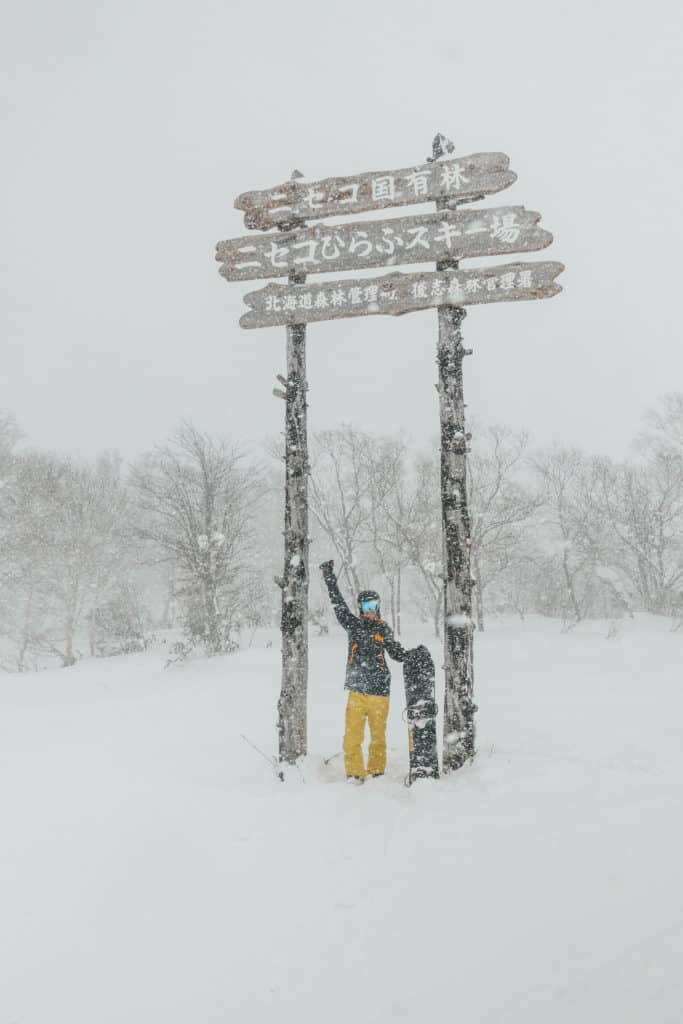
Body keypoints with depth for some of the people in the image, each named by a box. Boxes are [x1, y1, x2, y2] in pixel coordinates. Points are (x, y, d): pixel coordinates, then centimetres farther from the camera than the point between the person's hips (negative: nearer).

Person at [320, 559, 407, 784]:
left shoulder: (384, 630, 9)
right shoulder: (353, 624, 7)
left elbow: (397, 653, 17)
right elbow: (338, 603, 3)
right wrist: (329, 576, 0)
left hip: (379, 691, 1)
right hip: (357, 691, -1)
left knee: (378, 735, 8)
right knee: (353, 735, -7)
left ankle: (376, 771, 22)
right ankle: (355, 773, 0)